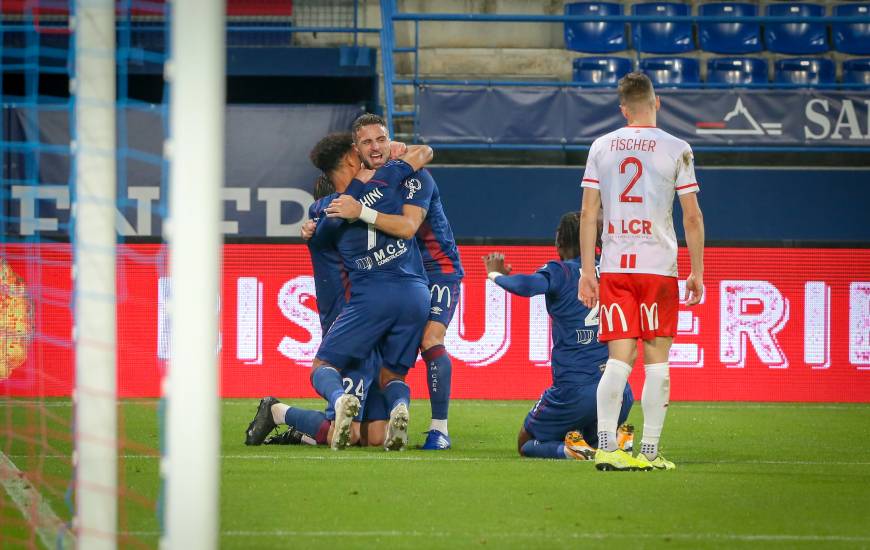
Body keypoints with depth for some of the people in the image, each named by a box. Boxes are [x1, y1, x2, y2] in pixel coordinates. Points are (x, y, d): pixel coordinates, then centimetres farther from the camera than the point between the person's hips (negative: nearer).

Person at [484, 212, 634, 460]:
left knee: (526, 444, 17)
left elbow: (527, 286, -26)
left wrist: (496, 274, -6)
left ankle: (568, 448, -14)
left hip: (574, 389, -4)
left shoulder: (560, 272, -6)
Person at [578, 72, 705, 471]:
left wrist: (587, 270, 8)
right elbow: (692, 217, -2)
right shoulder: (676, 150, -2)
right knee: (656, 361, 3)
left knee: (619, 359, 3)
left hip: (613, 267, 3)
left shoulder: (602, 147, 6)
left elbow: (588, 213, 5)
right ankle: (650, 451, 1)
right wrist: (697, 272, 4)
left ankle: (606, 449, -7)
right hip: (658, 266, -2)